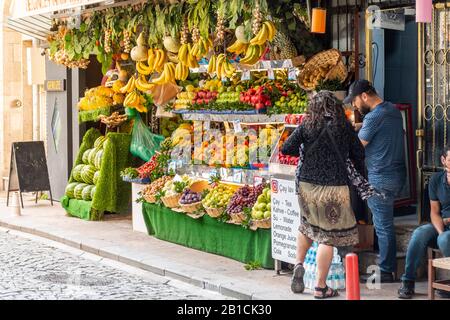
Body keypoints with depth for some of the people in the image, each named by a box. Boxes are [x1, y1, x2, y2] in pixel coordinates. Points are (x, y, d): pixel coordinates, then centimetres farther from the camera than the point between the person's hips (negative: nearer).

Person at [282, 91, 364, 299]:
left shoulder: (307, 125, 0)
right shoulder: (345, 127, 0)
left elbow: (287, 149, -4)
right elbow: (358, 153, 6)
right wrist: (360, 173, 23)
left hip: (307, 184, 2)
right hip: (335, 187, -2)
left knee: (308, 224, 27)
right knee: (328, 236, 2)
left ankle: (299, 263, 13)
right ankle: (320, 287, 5)